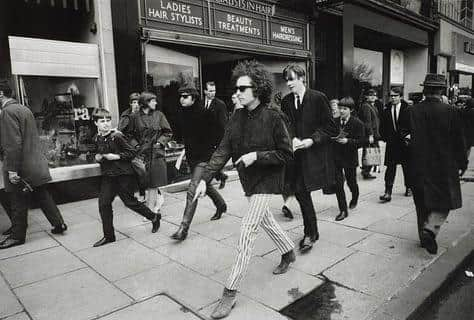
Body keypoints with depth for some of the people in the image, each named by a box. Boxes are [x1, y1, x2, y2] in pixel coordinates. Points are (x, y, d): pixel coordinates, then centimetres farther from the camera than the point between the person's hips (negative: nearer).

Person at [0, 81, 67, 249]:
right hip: (36, 165, 8)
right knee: (43, 196, 16)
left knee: (18, 204, 4)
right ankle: (59, 224, 21)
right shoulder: (25, 109, 13)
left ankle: (17, 236, 17)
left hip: (21, 167, -8)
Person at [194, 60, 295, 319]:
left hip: (266, 180, -7)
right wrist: (205, 178, -12)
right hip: (248, 180, 7)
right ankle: (288, 252, 51)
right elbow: (222, 151, -3)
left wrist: (257, 156, -23)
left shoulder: (272, 118, -17)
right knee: (265, 220, 23)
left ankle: (230, 292, -2)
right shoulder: (237, 118, 0)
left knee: (248, 230, -10)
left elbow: (286, 155, -13)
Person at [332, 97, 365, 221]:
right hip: (336, 156, 2)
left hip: (349, 157, -2)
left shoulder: (357, 123, -6)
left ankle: (354, 199, 47)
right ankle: (343, 210, 7)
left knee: (351, 182, 13)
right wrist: (333, 139, -12)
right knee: (338, 184, -2)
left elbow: (361, 141, -10)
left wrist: (348, 141, -24)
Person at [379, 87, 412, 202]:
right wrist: (385, 138, 0)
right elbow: (382, 126, 9)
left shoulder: (407, 109, -4)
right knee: (390, 168, -4)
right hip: (391, 143, 1)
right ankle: (388, 193, -5)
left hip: (405, 142, -1)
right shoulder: (386, 110, 3)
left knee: (407, 167, 12)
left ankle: (408, 188, 31)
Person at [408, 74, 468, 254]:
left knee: (423, 204, 16)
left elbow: (411, 138, -2)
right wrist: (462, 163, 6)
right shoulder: (449, 111, -10)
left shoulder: (414, 111, -6)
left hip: (420, 166, 3)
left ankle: (424, 236, 26)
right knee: (445, 201, 10)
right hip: (444, 165, -3)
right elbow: (459, 141, -5)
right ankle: (430, 228, -11)